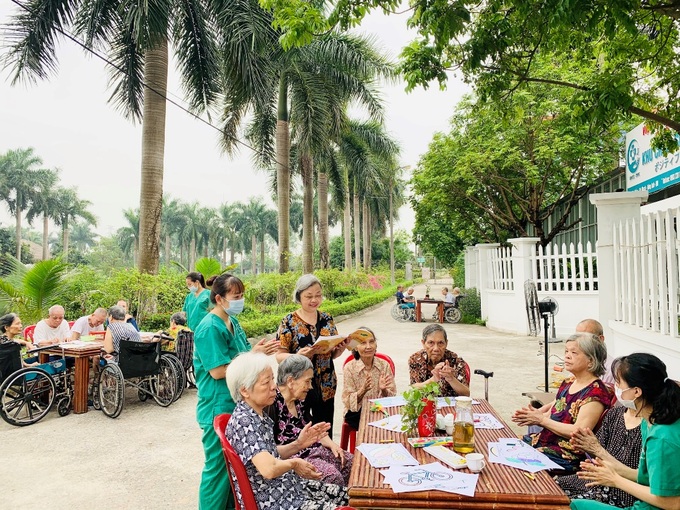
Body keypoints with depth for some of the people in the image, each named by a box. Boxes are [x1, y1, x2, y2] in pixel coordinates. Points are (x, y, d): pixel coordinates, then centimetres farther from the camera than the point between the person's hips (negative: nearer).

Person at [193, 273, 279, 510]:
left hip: (236, 403, 9)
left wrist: (259, 351, -4)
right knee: (218, 466, 5)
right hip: (218, 408, -9)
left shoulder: (232, 321, 7)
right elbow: (218, 371, -23)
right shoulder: (210, 328, -20)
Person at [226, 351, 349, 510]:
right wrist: (294, 463, -15)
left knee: (349, 496, 10)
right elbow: (269, 469, -34)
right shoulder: (243, 421, -24)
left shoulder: (259, 415, 4)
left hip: (287, 487, 9)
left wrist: (298, 444, 1)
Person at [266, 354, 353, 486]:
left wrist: (331, 444, 2)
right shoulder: (272, 404, -17)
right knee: (332, 475, -25)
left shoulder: (300, 400, 10)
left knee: (351, 462, -1)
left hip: (311, 450, 9)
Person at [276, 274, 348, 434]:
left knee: (325, 433, 11)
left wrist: (341, 348, -8)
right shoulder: (289, 322, -6)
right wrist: (298, 356, -25)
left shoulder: (327, 319, 6)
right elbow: (279, 356, -7)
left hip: (326, 387, 4)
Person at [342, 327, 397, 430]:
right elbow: (347, 402, -9)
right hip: (356, 413, -2)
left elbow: (392, 398, 1)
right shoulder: (349, 368, -8)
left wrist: (384, 390, -21)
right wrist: (363, 390, -26)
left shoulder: (384, 365, -1)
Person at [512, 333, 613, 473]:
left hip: (567, 456, -8)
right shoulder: (567, 384, 12)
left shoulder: (596, 392, -13)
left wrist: (541, 420, -15)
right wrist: (531, 417, -6)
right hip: (543, 442, 8)